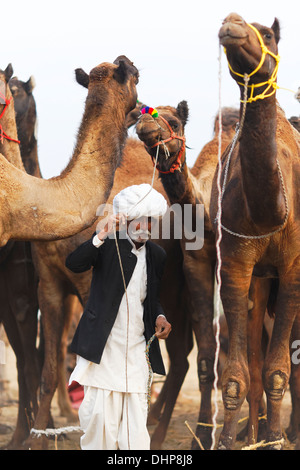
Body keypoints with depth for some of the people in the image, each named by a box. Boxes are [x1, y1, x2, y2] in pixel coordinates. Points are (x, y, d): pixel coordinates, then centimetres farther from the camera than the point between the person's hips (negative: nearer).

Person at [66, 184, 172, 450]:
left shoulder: (157, 255, 12)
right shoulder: (108, 246, -2)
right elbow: (73, 263, -19)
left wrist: (159, 317, 3)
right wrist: (103, 236, -29)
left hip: (137, 347, 4)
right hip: (103, 345, -4)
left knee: (136, 416, -1)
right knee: (100, 412, -7)